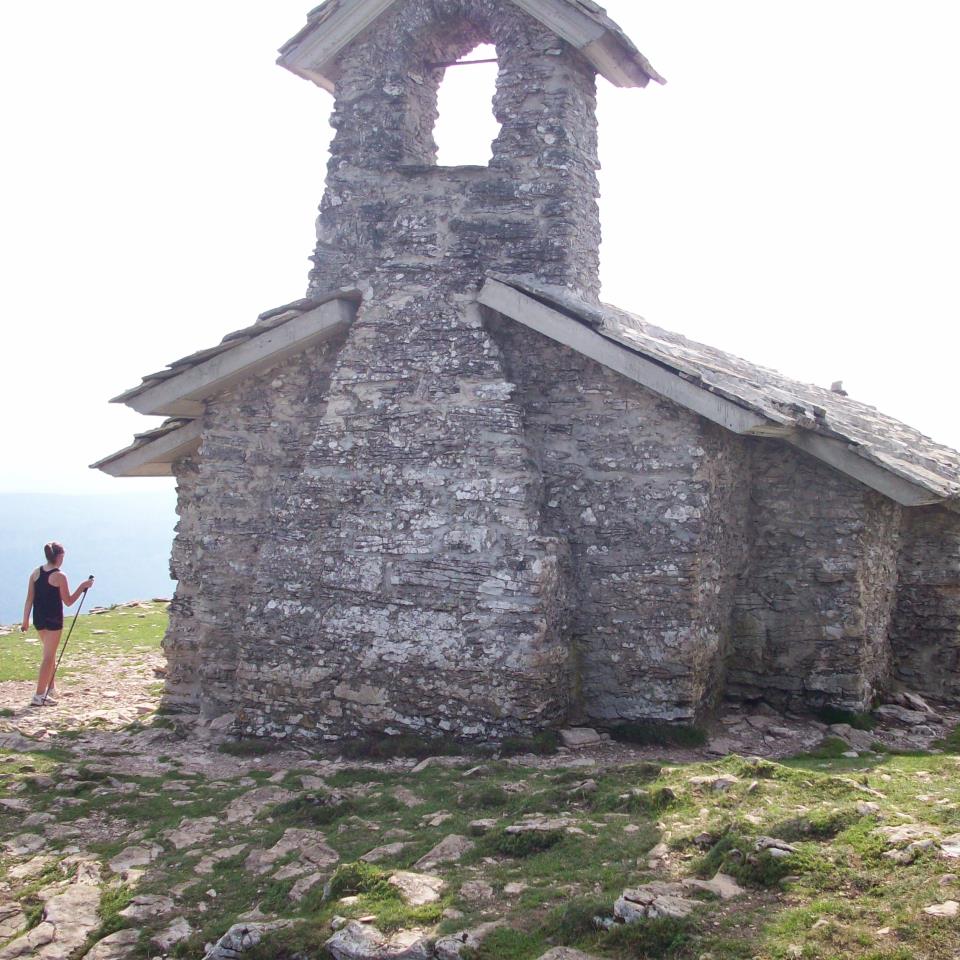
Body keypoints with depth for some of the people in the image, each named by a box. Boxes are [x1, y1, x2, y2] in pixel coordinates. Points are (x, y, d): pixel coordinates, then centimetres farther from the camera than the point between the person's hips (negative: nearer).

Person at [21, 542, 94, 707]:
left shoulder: (36, 573, 3)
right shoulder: (59, 576, -14)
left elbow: (29, 599, 3)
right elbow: (68, 601, -9)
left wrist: (25, 620, 6)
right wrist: (83, 587, -2)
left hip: (38, 618, 7)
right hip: (53, 619, -7)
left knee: (51, 652, 24)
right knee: (49, 657, -1)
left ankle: (50, 687, 34)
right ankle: (39, 695, -4)